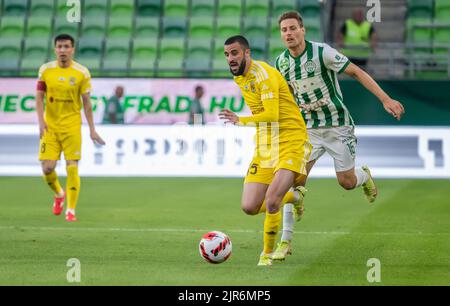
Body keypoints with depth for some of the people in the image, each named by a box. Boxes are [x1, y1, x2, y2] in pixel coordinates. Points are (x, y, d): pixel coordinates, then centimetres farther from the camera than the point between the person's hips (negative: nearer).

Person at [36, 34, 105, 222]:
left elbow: (86, 103, 2)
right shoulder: (45, 70, 2)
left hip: (72, 126, -2)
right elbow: (39, 98, 3)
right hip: (50, 126, 2)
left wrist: (92, 130, 0)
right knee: (47, 168, -5)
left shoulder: (82, 73, -2)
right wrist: (41, 120, -11)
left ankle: (70, 210, 0)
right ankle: (59, 194, 27)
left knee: (72, 168, -8)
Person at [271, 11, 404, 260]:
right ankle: (285, 242, -5)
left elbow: (356, 72, -12)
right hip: (308, 129, 3)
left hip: (337, 125, -3)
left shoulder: (322, 53, -18)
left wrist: (386, 100, -17)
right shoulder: (280, 63, -4)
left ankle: (364, 176, 42)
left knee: (347, 183, 3)